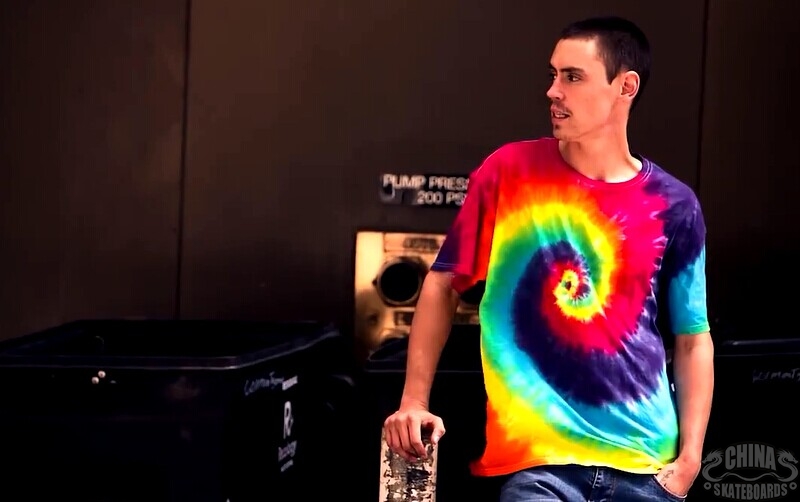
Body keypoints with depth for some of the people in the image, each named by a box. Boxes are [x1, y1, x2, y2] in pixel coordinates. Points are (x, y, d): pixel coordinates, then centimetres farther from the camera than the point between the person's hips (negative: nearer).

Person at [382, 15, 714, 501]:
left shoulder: (674, 206, 1)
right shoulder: (510, 172, -2)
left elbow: (693, 339, 7)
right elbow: (443, 284, 5)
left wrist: (689, 458, -2)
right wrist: (415, 400, -2)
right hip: (538, 461, -2)